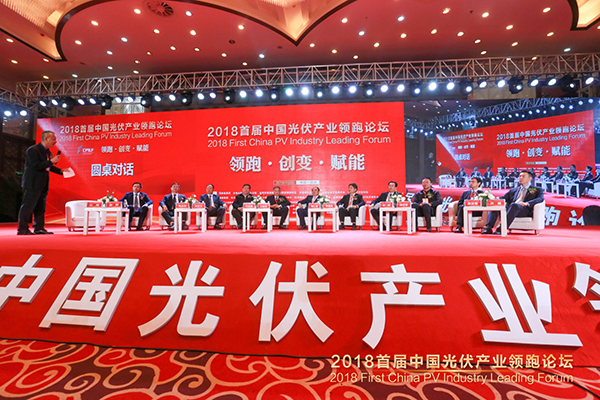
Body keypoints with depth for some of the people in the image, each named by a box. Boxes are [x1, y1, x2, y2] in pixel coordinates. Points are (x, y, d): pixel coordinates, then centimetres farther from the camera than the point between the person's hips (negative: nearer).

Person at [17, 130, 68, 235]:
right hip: (32, 184, -9)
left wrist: (61, 171, 11)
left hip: (42, 185, 9)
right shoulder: (33, 150, -12)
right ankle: (22, 229, 4)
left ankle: (39, 228, 16)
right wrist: (51, 161, -22)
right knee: (28, 206, -3)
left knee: (40, 207, 10)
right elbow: (35, 166, -22)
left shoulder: (47, 151, 14)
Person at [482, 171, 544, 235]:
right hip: (510, 208, 4)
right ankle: (488, 228, -40)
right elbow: (503, 198, 21)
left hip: (525, 210, -4)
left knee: (514, 205, -38)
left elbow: (540, 199, 0)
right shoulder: (513, 190, 32)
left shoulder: (537, 190, 20)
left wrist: (527, 203, -21)